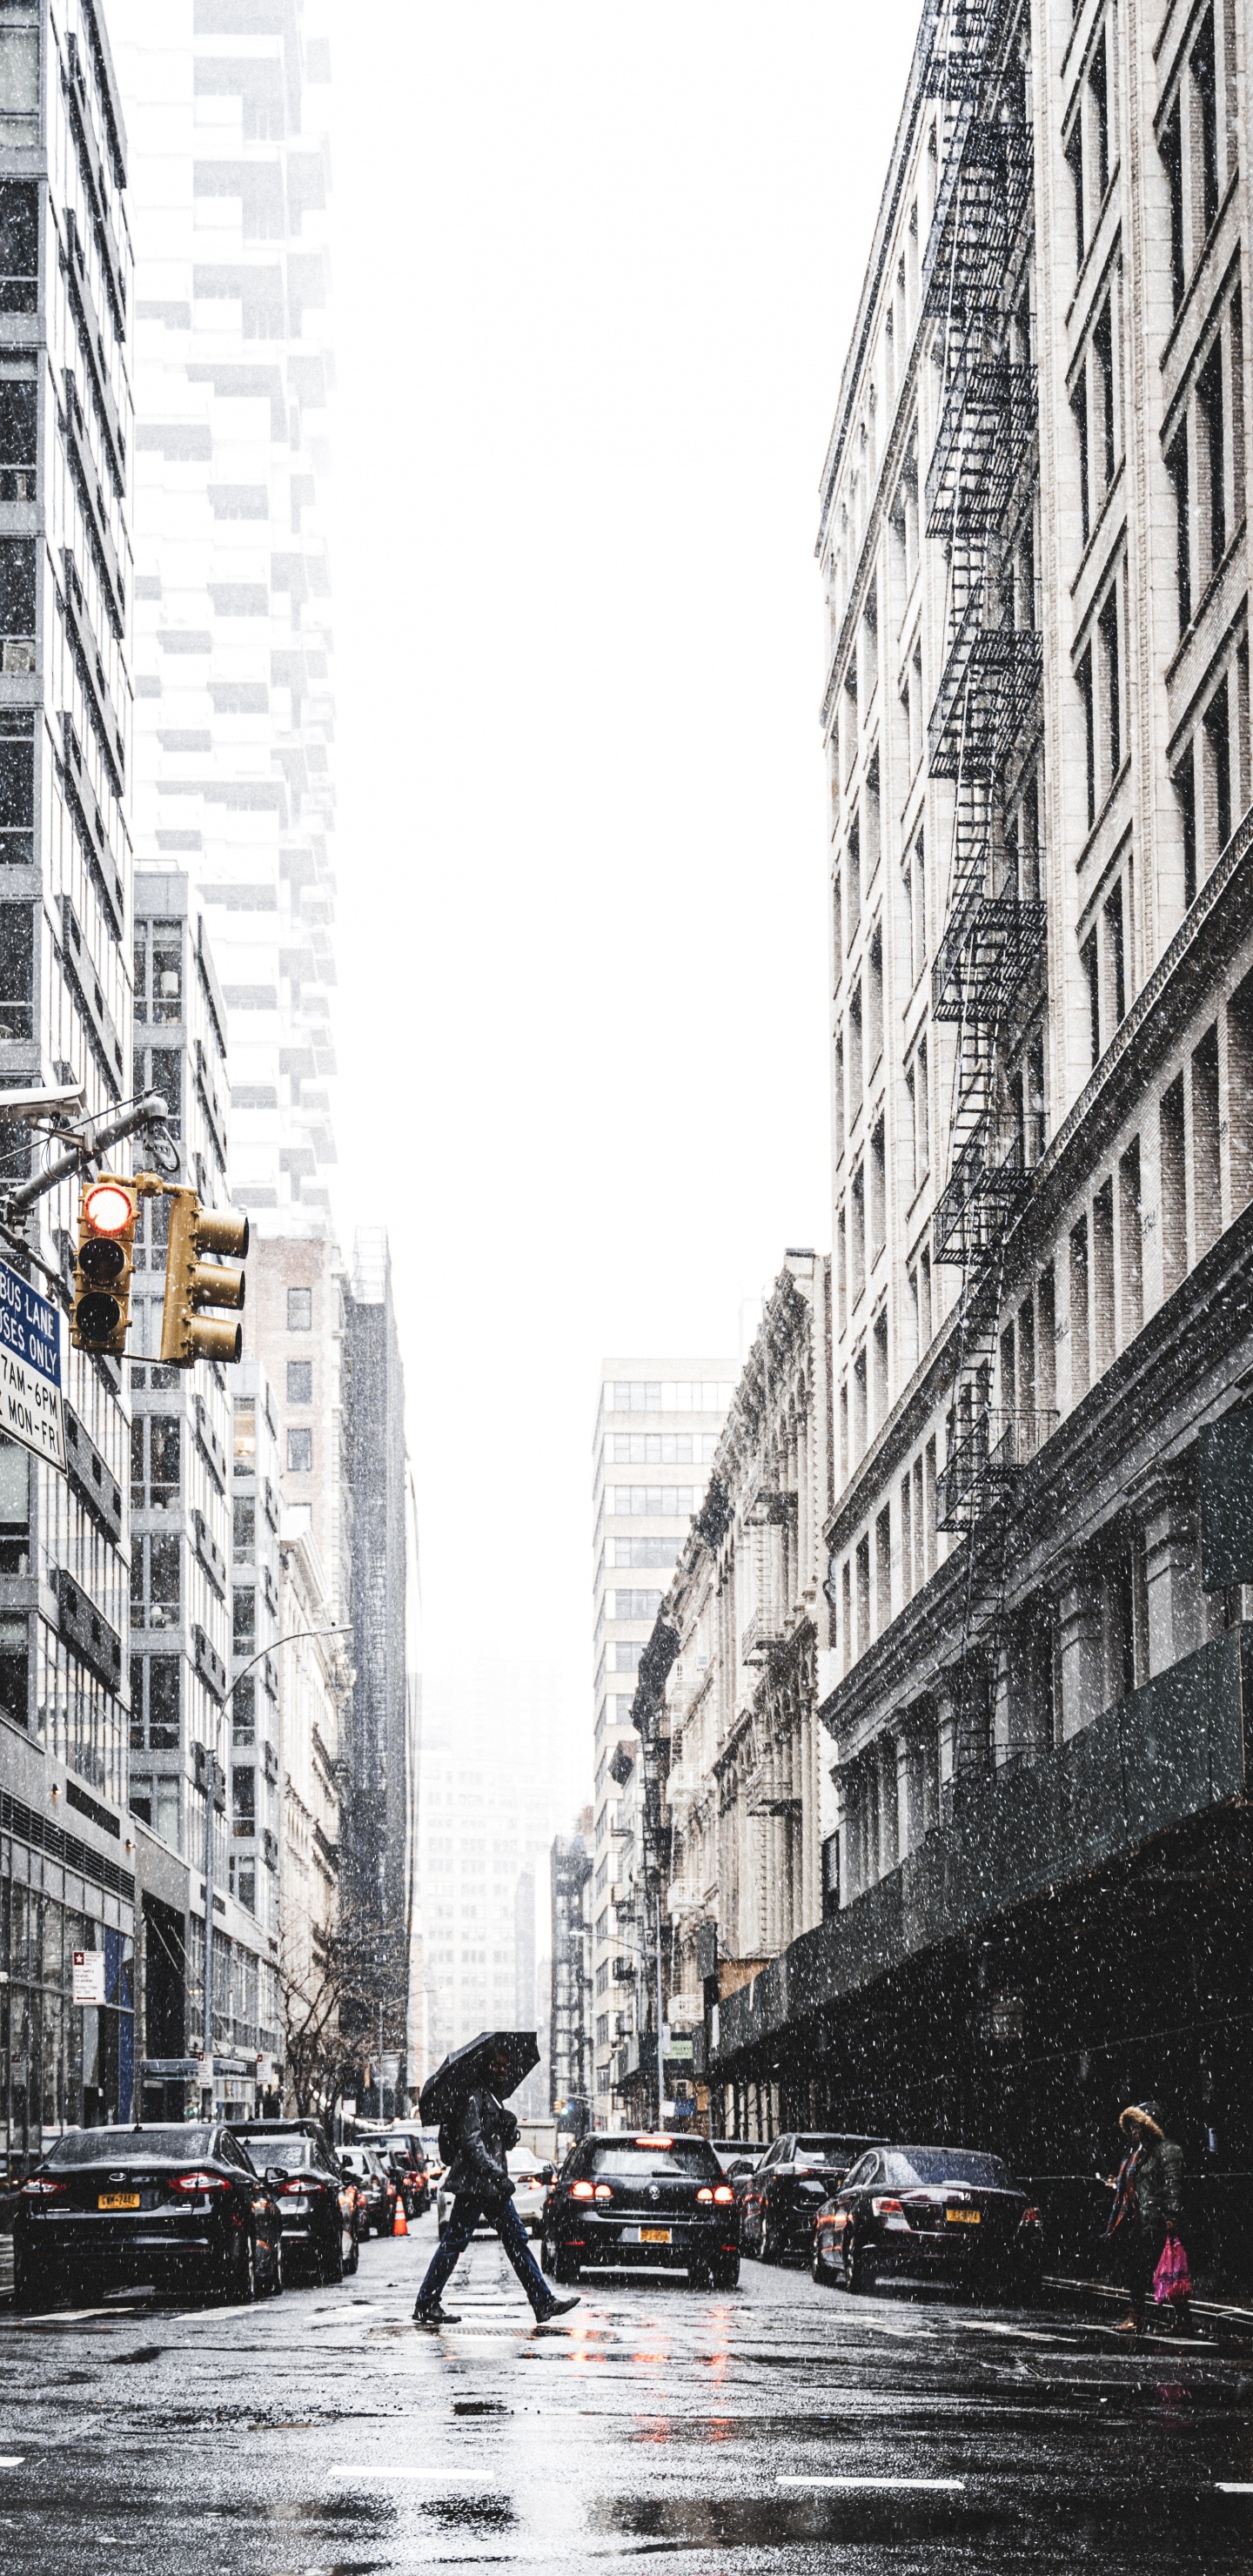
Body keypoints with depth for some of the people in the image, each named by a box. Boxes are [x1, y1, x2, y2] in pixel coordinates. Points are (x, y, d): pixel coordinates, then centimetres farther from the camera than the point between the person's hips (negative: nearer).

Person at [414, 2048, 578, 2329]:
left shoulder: (495, 2101, 20)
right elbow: (471, 2140, -18)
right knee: (454, 2242, -5)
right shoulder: (474, 2097, -8)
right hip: (473, 2183, -10)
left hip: (493, 2188, 10)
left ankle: (543, 2302, 3)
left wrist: (510, 2126, -1)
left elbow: (507, 2145, 21)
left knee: (517, 2240, 5)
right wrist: (496, 2174, -23)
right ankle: (426, 2304, 1)